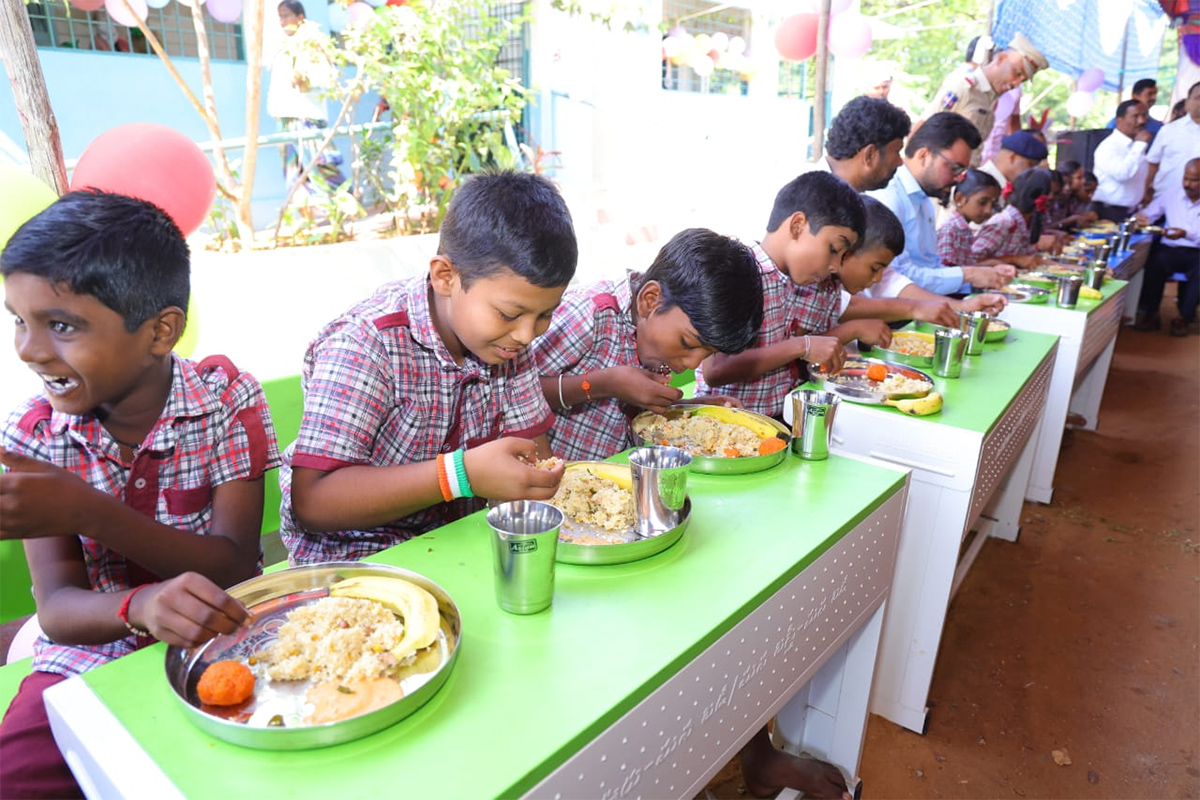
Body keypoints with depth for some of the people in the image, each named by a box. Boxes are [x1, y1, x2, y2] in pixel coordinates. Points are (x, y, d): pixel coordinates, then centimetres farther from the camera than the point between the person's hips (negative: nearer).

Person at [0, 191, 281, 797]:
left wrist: (89, 513, -26)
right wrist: (141, 606, -33)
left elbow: (236, 568, -14)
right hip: (87, 660, 2)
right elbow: (59, 609, -9)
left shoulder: (227, 397, -12)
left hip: (218, 644, -1)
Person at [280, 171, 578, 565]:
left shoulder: (506, 334, -4)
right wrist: (462, 474, -36)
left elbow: (531, 449, 2)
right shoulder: (364, 346, -23)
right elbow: (311, 502, -27)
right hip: (356, 553, -4)